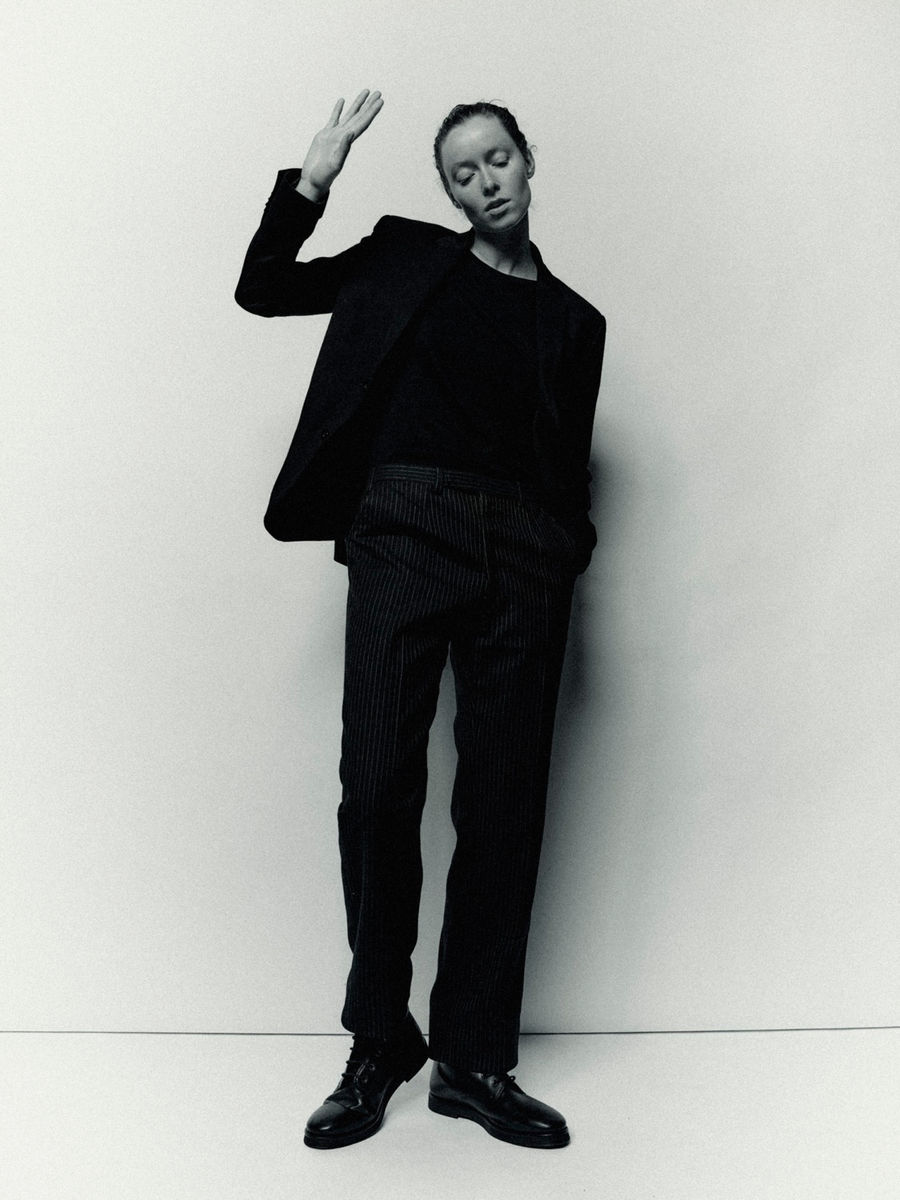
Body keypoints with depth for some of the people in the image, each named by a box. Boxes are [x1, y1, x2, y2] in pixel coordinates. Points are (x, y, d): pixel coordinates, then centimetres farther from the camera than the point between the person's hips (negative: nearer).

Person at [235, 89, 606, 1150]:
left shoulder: (573, 321, 19)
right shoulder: (406, 258, 16)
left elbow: (570, 468, 18)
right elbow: (262, 289, 13)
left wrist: (563, 559, 2)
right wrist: (312, 179, 1)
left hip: (524, 554, 2)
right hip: (404, 528, -1)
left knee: (503, 806, -2)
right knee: (378, 788, -9)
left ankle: (473, 1060, 8)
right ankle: (377, 1043, 7)